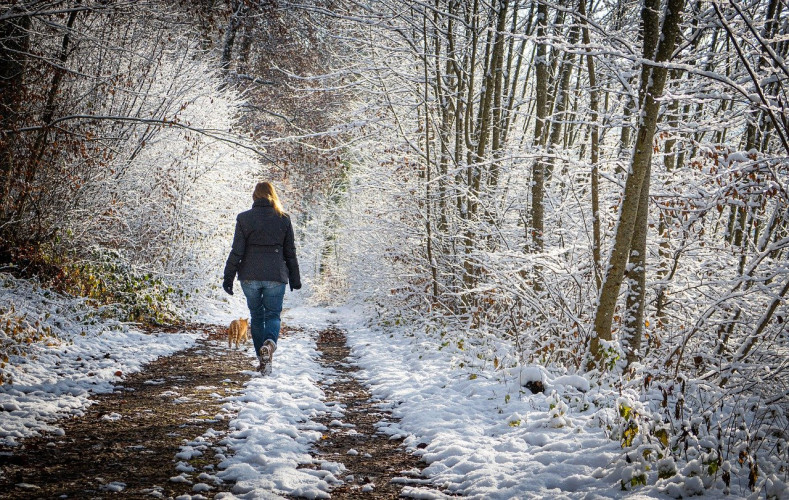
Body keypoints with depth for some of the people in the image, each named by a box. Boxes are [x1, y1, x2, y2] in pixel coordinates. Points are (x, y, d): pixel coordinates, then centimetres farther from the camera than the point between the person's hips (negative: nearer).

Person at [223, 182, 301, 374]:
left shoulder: (244, 218, -1)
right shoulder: (283, 219, 2)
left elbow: (237, 251, -4)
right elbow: (290, 252, 6)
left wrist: (228, 278, 2)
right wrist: (295, 279, 14)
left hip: (250, 276, 0)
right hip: (276, 276, 0)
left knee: (256, 316, 14)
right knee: (273, 315, 8)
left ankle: (263, 360, 13)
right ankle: (270, 343, -24)